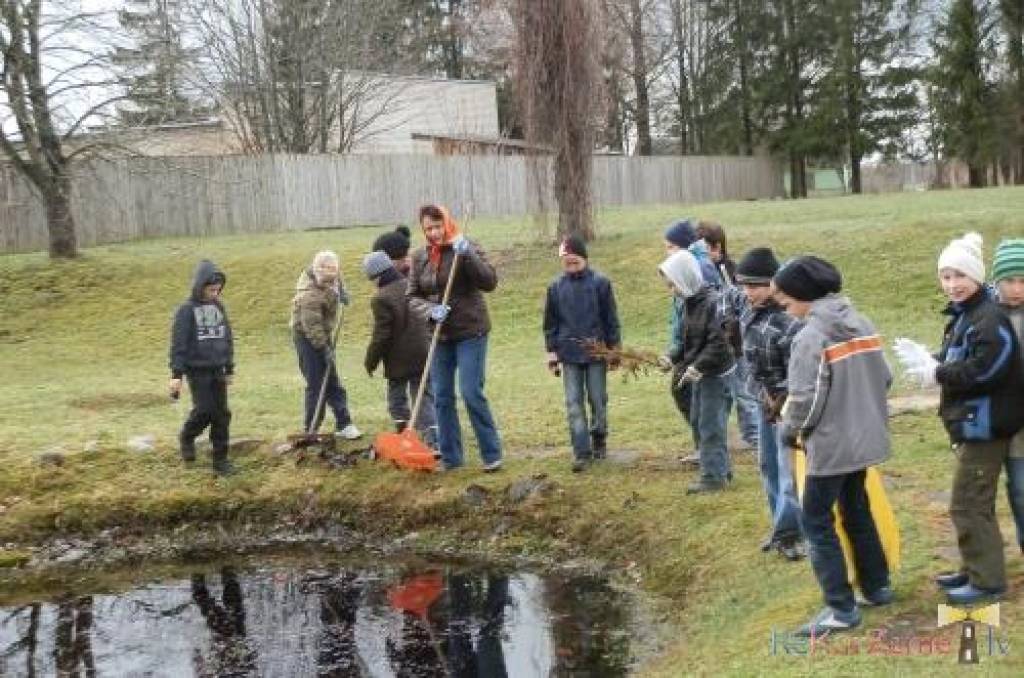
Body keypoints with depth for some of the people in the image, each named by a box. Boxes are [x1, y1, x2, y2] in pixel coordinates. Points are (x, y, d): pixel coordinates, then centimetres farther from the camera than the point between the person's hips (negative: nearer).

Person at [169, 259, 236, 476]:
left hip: (217, 370, 5)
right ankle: (186, 437, 19)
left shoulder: (219, 307, 8)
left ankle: (220, 458, 10)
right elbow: (178, 344, -10)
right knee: (204, 410, -11)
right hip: (197, 370, -5)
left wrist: (230, 369, 15)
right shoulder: (187, 310, -8)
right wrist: (176, 374, -15)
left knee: (221, 414, 3)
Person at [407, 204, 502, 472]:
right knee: (442, 397, 7)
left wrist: (467, 255, -27)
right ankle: (450, 458, 18)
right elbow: (413, 297, 7)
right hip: (440, 335, 5)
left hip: (470, 332, -5)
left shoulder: (467, 248, -6)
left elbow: (490, 282, -15)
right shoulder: (419, 257, 6)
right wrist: (431, 309, -13)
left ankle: (492, 454, 4)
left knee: (472, 393, -9)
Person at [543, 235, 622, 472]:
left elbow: (611, 318, 0)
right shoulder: (556, 287, 2)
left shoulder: (600, 283, -4)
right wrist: (552, 351, 6)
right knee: (574, 403, -1)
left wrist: (614, 348, 1)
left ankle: (599, 439, 29)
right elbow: (550, 322, 9)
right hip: (569, 354, 2)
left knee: (598, 399, 8)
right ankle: (582, 451, 1)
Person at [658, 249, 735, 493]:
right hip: (700, 373, 10)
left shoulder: (712, 303, -21)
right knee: (697, 421, 17)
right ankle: (722, 468, 30)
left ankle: (714, 476, 8)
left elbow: (718, 343, -25)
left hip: (715, 373, -10)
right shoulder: (689, 303, 7)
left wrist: (697, 367, -26)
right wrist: (674, 359, 3)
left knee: (709, 424, -3)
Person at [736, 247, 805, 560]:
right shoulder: (748, 317, 4)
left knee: (788, 469, -5)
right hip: (765, 401, 9)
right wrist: (762, 393, 4)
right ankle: (782, 526, 30)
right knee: (768, 466, 17)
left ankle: (787, 532, 6)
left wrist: (781, 402, -16)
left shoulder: (789, 320, -22)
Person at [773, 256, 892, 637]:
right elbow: (884, 378, 8)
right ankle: (877, 586, 34)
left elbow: (805, 399, -22)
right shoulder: (863, 325, 4)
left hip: (830, 443, -8)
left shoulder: (810, 337, -20)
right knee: (856, 510, 23)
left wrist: (789, 431, -5)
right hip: (865, 437, 8)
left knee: (817, 521, 2)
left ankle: (841, 608, 3)